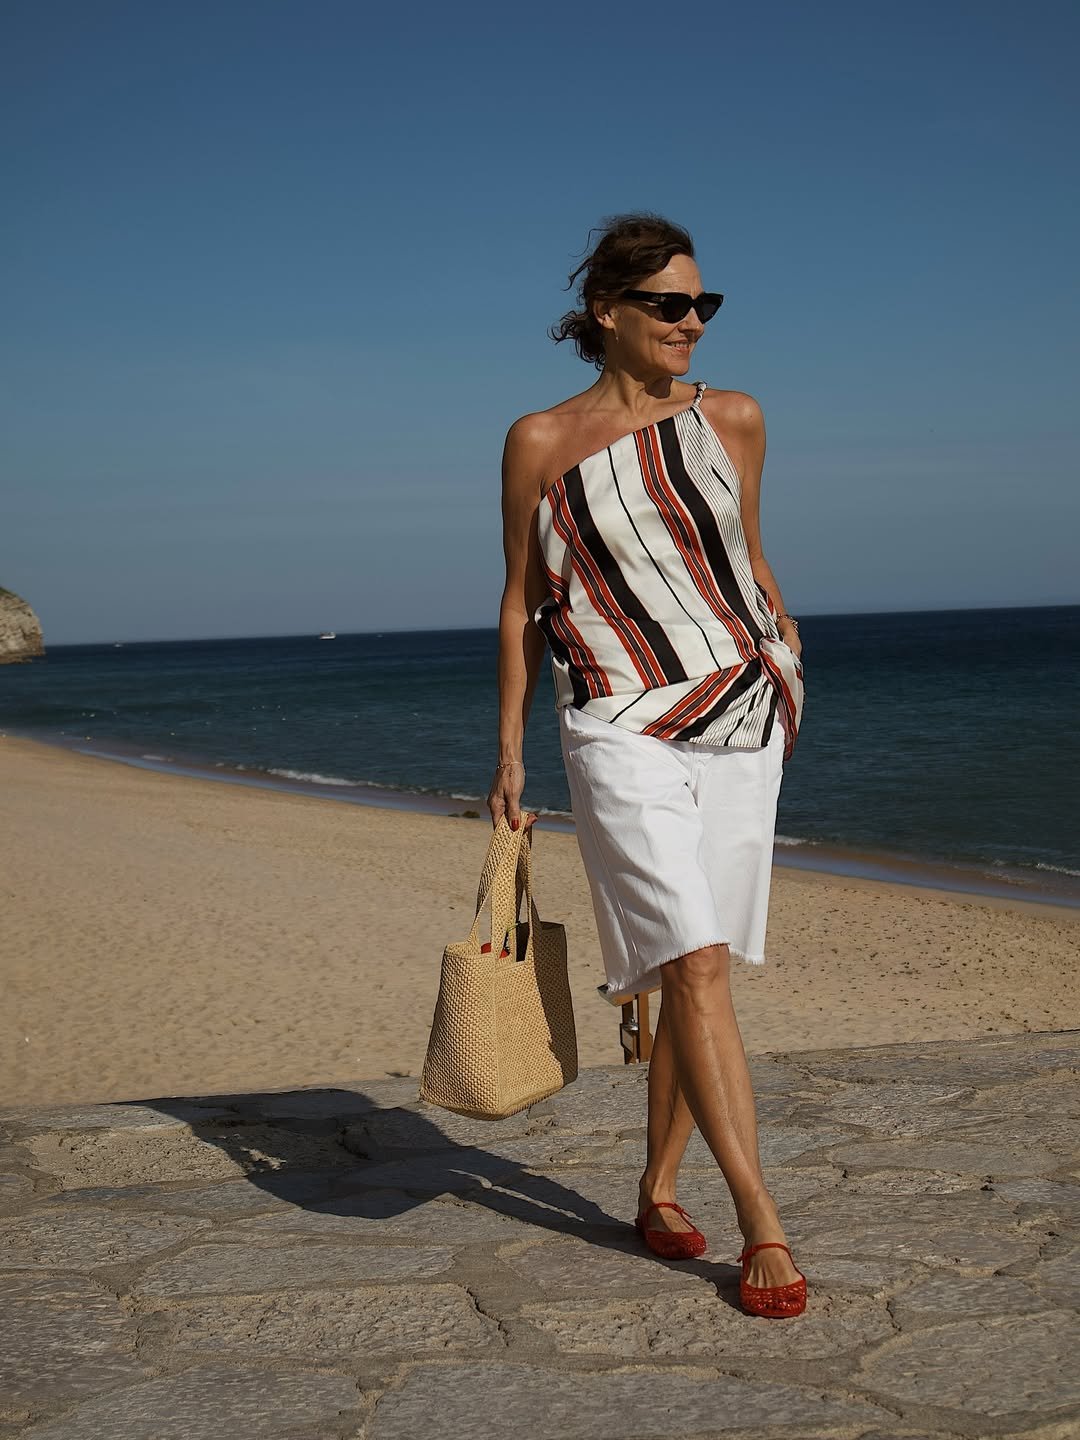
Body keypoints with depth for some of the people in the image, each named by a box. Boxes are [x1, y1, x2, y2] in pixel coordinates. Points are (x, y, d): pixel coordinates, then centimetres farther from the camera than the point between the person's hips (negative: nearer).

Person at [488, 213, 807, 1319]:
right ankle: (763, 1229, -9)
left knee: (694, 967, 6)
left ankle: (657, 1192, 23)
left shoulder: (733, 420, 7)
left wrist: (785, 651, 18)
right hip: (621, 730, -3)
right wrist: (508, 754, 5)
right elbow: (521, 604, 6)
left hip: (743, 721, 4)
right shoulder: (541, 442, 0)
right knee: (695, 963, -14)